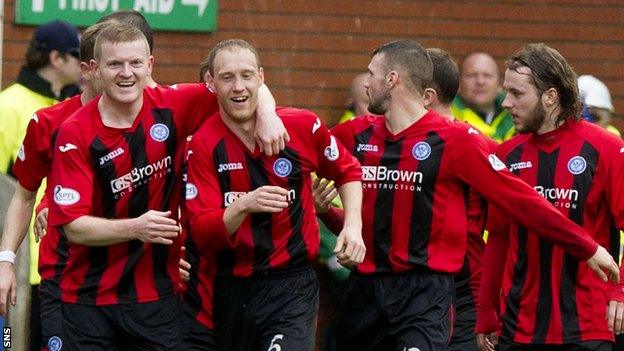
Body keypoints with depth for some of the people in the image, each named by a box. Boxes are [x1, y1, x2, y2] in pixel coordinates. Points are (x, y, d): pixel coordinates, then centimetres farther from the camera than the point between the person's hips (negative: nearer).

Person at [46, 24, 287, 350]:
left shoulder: (170, 108, -2)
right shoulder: (75, 134, -10)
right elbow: (73, 226, -14)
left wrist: (266, 115, -12)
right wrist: (135, 228, -28)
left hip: (159, 295, 2)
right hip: (91, 297, -2)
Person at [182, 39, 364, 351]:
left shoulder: (302, 126, -4)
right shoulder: (203, 145, -7)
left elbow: (347, 171, 15)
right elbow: (202, 236, -13)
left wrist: (353, 226, -1)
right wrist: (243, 207, -31)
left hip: (292, 288, -1)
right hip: (230, 288, 2)